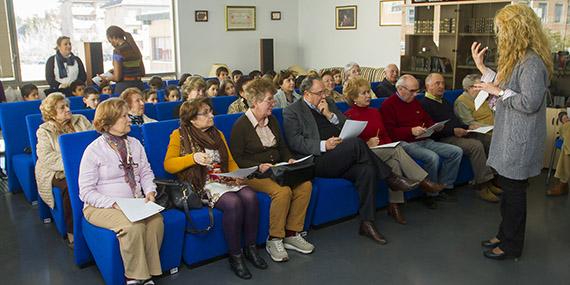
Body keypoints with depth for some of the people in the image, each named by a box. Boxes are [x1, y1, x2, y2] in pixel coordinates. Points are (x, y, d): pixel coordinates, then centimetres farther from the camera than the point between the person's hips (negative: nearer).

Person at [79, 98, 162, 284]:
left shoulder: (135, 144, 8)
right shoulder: (94, 150, -8)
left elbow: (146, 172, 12)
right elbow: (86, 192, -9)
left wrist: (150, 192, -8)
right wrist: (114, 204, -22)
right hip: (102, 207, -4)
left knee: (156, 219, -26)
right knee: (134, 226, -32)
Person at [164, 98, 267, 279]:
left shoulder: (217, 134, 20)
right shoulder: (179, 135, 4)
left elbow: (230, 161, 19)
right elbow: (168, 165, -4)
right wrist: (193, 158, -19)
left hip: (224, 180, 6)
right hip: (200, 184, -5)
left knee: (250, 196, -24)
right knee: (233, 203, -32)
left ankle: (250, 247, -7)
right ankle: (235, 256, -16)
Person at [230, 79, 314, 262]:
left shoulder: (272, 120, 15)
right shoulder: (241, 125, -7)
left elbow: (282, 146, 23)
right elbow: (236, 158, -9)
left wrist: (289, 159, 3)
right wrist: (259, 166, -20)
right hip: (254, 175, -7)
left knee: (305, 185, -20)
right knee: (283, 191, -33)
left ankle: (291, 234, -9)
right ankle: (274, 240, -16)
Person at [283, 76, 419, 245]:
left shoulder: (329, 104, 23)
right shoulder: (292, 112, 5)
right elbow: (295, 142, -8)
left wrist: (330, 115, 2)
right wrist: (323, 145, -20)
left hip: (341, 160, 6)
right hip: (317, 161, -6)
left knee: (367, 169, -25)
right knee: (356, 143, -28)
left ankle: (367, 223, -20)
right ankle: (390, 178, -10)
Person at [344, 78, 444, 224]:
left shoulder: (374, 112, 21)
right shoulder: (349, 116, 1)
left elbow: (385, 135, 19)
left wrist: (391, 145, -1)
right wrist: (367, 144, -18)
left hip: (385, 151, 6)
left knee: (395, 163, -30)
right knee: (396, 150, -30)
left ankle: (394, 206, -25)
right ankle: (423, 182, -24)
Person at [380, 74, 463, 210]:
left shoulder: (415, 102, 21)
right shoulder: (388, 105, -4)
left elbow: (428, 120, 30)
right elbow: (390, 131, -14)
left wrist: (435, 127, 7)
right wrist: (411, 131, -23)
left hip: (424, 140, 9)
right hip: (405, 143, -8)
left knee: (457, 152, -4)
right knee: (433, 157, -32)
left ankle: (443, 187, 5)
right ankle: (431, 194, -12)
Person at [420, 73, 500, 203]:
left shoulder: (444, 101, 27)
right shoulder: (425, 103, -4)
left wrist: (467, 127, 10)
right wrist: (453, 131, -19)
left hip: (459, 134, 9)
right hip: (445, 139, -9)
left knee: (487, 140, -12)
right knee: (476, 145, -27)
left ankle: (488, 181, -12)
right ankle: (482, 186, -19)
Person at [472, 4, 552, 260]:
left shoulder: (532, 62, -20)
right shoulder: (517, 58, 11)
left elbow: (530, 103, -25)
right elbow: (504, 86, 17)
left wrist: (498, 91, -16)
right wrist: (481, 67, 15)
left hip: (520, 141, -10)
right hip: (509, 136, 10)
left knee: (514, 190, 3)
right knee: (508, 188, 18)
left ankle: (512, 245, 18)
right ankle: (505, 234, 33)